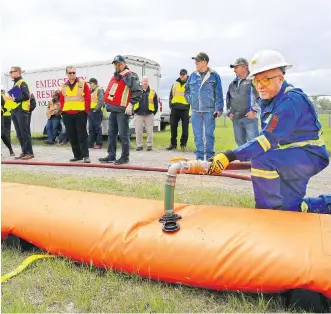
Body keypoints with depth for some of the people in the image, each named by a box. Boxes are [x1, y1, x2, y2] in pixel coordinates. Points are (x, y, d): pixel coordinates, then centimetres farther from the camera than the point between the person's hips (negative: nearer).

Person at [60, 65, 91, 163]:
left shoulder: (82, 83, 0)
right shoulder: (64, 86, 12)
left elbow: (88, 98, -3)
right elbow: (62, 100, 15)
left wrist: (86, 111, -8)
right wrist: (63, 111, 5)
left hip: (80, 114, -4)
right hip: (67, 115, 5)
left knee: (82, 135, -5)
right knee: (72, 136, 7)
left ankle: (85, 155, -2)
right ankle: (77, 155, 15)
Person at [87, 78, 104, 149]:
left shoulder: (99, 90, -7)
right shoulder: (91, 91, 20)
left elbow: (101, 101, -17)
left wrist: (96, 109, -17)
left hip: (96, 112, -9)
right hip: (90, 111, 9)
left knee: (97, 128, -4)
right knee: (91, 128, 10)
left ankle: (99, 144, 0)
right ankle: (90, 143, 15)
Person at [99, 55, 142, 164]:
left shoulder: (130, 76, -7)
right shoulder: (114, 77, 20)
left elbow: (138, 91, -15)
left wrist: (130, 104, -19)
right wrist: (108, 104, 22)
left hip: (123, 110, -9)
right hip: (113, 110, 9)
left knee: (123, 134, -5)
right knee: (111, 133, 12)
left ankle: (125, 157, 3)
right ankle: (111, 156, 20)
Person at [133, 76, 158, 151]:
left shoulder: (152, 92, 6)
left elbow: (156, 103, 9)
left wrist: (154, 113, 3)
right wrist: (134, 112, 2)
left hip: (149, 115, 0)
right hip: (138, 115, 0)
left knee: (150, 131, 3)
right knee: (138, 131, 1)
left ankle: (149, 145, 15)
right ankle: (139, 145, 12)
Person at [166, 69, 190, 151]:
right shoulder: (175, 84, 13)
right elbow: (171, 95, 20)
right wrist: (171, 104, 12)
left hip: (185, 109, -3)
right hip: (175, 108, 3)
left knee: (185, 127, 0)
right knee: (173, 126, 5)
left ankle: (183, 144, 12)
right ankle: (173, 143, 15)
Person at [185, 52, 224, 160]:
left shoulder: (214, 76, -1)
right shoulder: (193, 76, 9)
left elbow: (219, 94, -3)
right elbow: (187, 90, 22)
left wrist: (218, 109, -9)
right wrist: (190, 100, 10)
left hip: (209, 111, -3)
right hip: (196, 111, 4)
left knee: (209, 134, 0)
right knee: (198, 135, 7)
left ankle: (210, 157, 10)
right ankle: (199, 157, 15)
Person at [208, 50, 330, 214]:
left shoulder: (291, 101, -26)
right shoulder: (267, 100, 4)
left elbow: (269, 139, -33)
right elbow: (268, 136, 10)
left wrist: (231, 156, -38)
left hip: (309, 156, -9)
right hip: (290, 158, 9)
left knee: (262, 159, -33)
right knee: (289, 208, 13)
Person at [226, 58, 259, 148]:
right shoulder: (233, 83, 17)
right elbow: (228, 98, 25)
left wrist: (254, 110, -13)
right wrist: (229, 112, 13)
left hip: (249, 118, -7)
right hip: (236, 119, 7)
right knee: (240, 142, 14)